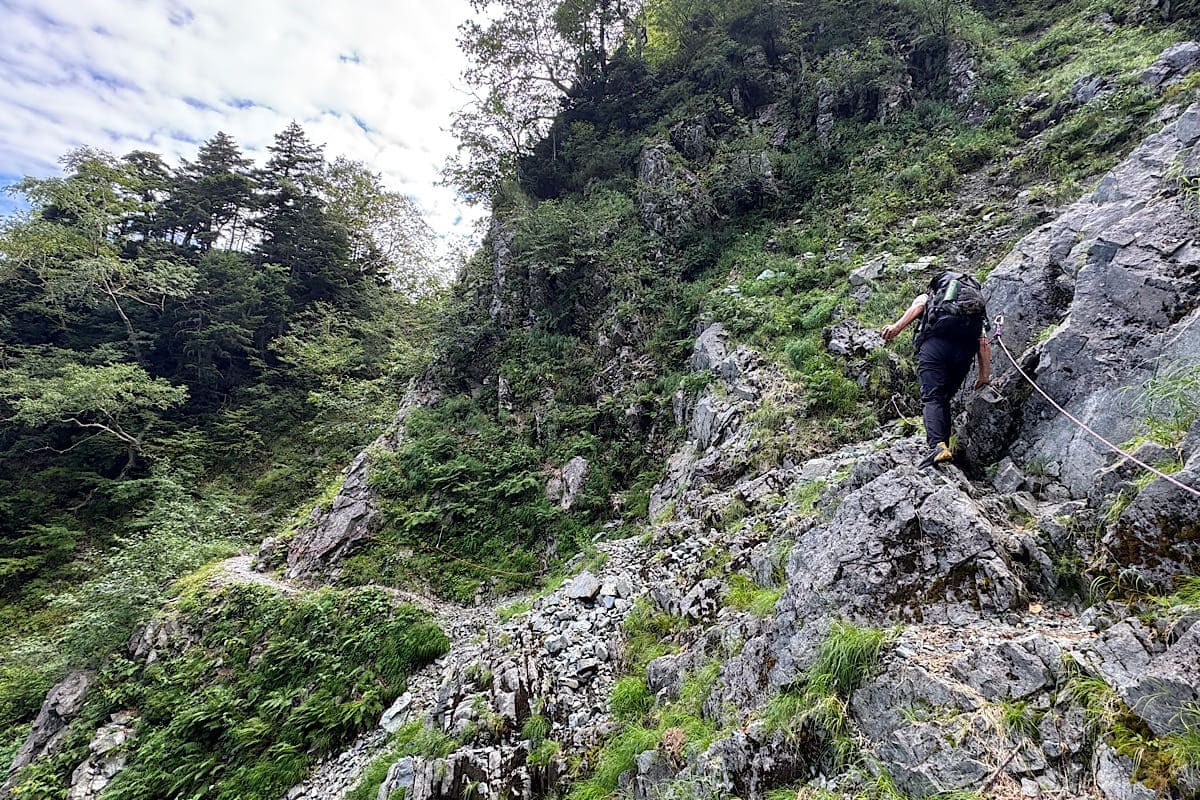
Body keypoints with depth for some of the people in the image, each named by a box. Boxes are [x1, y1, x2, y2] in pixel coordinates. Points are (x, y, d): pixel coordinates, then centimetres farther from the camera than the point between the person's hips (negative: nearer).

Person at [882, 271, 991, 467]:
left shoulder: (926, 297, 31)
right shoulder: (976, 302, 39)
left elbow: (917, 306, 2)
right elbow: (984, 342, 22)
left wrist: (897, 326, -14)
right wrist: (985, 374, 16)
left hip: (936, 342, -3)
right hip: (965, 347, 4)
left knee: (932, 398, -10)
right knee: (944, 399, 15)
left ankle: (938, 446, -30)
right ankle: (944, 444, 3)